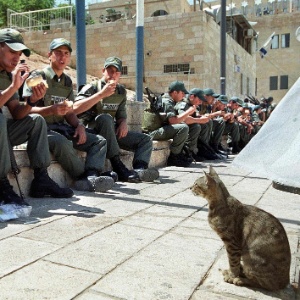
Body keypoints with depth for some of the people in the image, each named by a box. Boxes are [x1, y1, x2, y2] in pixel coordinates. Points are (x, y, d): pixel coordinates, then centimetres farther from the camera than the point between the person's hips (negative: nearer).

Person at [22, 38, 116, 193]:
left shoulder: (67, 82, 18)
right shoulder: (37, 77, -2)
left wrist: (79, 125, -3)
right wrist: (52, 109, -28)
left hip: (62, 127, 7)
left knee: (100, 141, -6)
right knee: (62, 142, -39)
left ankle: (90, 177, -28)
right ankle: (88, 177, -24)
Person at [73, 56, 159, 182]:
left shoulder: (121, 91, 14)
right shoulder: (91, 88, -5)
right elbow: (75, 109, -21)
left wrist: (123, 123, -5)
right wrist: (101, 94, -23)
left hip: (112, 132, 7)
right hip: (93, 131, -6)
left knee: (145, 139, -4)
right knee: (105, 118, -37)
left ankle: (139, 171, -33)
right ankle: (119, 168, -40)